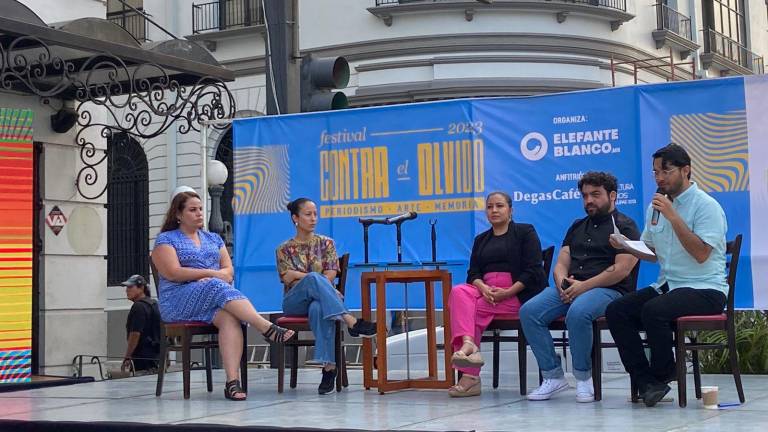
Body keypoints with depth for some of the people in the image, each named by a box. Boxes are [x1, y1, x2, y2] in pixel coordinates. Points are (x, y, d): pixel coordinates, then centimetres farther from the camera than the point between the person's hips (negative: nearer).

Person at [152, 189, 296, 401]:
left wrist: (219, 277, -9)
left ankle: (232, 381, -48)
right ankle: (267, 328, -44)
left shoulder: (213, 239, 25)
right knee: (215, 286, -36)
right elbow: (173, 273, -6)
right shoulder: (166, 239, 10)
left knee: (229, 317, -33)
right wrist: (213, 274, -8)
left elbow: (229, 270, 15)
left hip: (217, 295, 4)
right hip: (179, 301, -4)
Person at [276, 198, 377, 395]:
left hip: (321, 298, 1)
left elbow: (330, 277, 1)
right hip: (295, 302, 0)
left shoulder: (326, 243, 14)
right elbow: (288, 279, -2)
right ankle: (350, 321, -50)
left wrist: (298, 276, -8)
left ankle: (329, 366, -48)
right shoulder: (284, 249, 14)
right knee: (314, 279, -37)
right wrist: (311, 277, -12)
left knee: (318, 308, -41)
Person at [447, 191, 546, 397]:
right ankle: (468, 345, -44)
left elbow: (532, 270, -5)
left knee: (468, 308, -26)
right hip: (486, 291, 5)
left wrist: (507, 293, -17)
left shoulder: (525, 232, 7)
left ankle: (470, 375, -30)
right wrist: (483, 288, -13)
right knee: (459, 292, -27)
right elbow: (473, 273, 11)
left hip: (517, 293, -5)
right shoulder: (481, 240, 23)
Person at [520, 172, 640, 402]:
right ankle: (553, 376, -13)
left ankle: (583, 377, -18)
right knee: (529, 311, -19)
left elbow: (621, 269, -10)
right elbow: (561, 264, 19)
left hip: (608, 289, -6)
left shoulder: (624, 226, 4)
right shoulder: (577, 226, 25)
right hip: (570, 287, 6)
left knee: (577, 313, -38)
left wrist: (584, 286, -16)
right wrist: (562, 282, -6)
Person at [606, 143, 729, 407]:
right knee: (615, 311, -16)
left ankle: (662, 376, -8)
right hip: (667, 286, 7)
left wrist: (673, 216, -22)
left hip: (704, 289, -7)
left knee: (654, 311, -33)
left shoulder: (706, 205, -8)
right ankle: (646, 383, -16)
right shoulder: (656, 206, 15)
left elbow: (701, 254, -19)